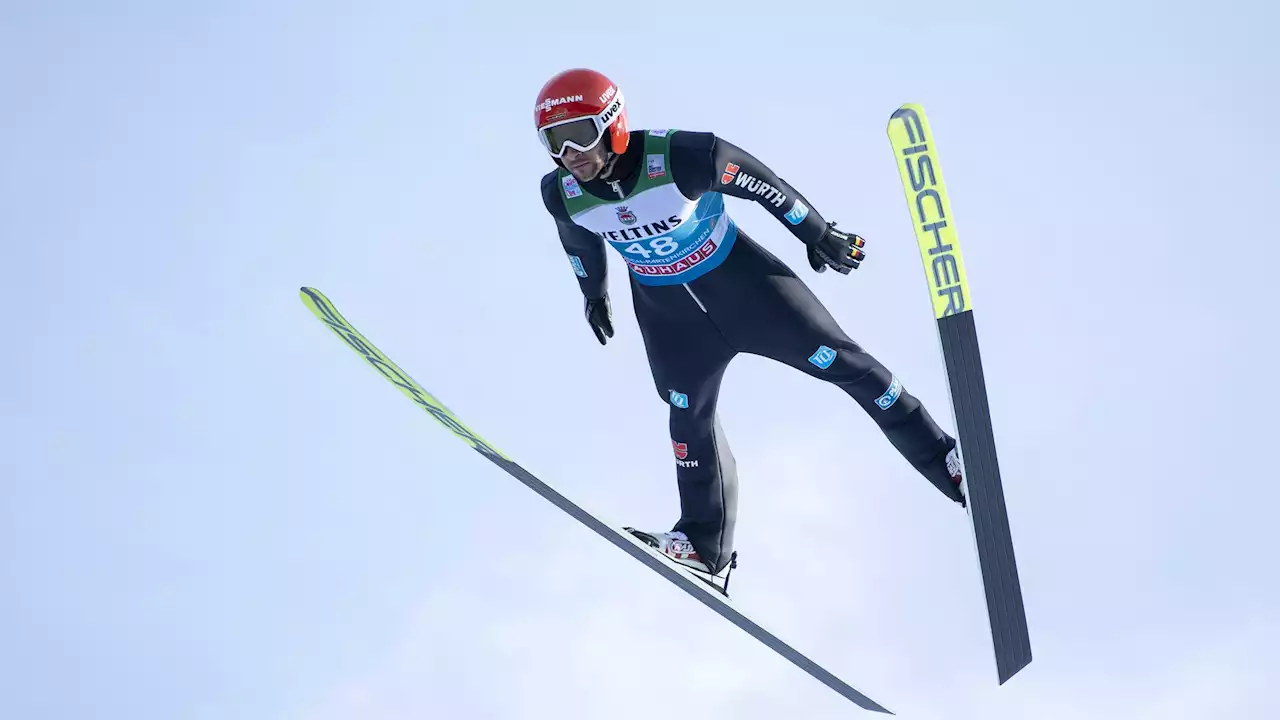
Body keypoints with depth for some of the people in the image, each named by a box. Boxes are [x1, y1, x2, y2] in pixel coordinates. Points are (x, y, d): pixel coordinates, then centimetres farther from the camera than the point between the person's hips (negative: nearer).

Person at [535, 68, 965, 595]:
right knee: (690, 418, 9)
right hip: (666, 310, 3)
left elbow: (760, 183, -18)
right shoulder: (562, 194, -19)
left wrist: (816, 234, -5)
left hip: (739, 278, -3)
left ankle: (944, 458, 18)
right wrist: (593, 293, 22)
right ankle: (705, 548, 23)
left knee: (840, 361, 2)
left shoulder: (680, 157, -34)